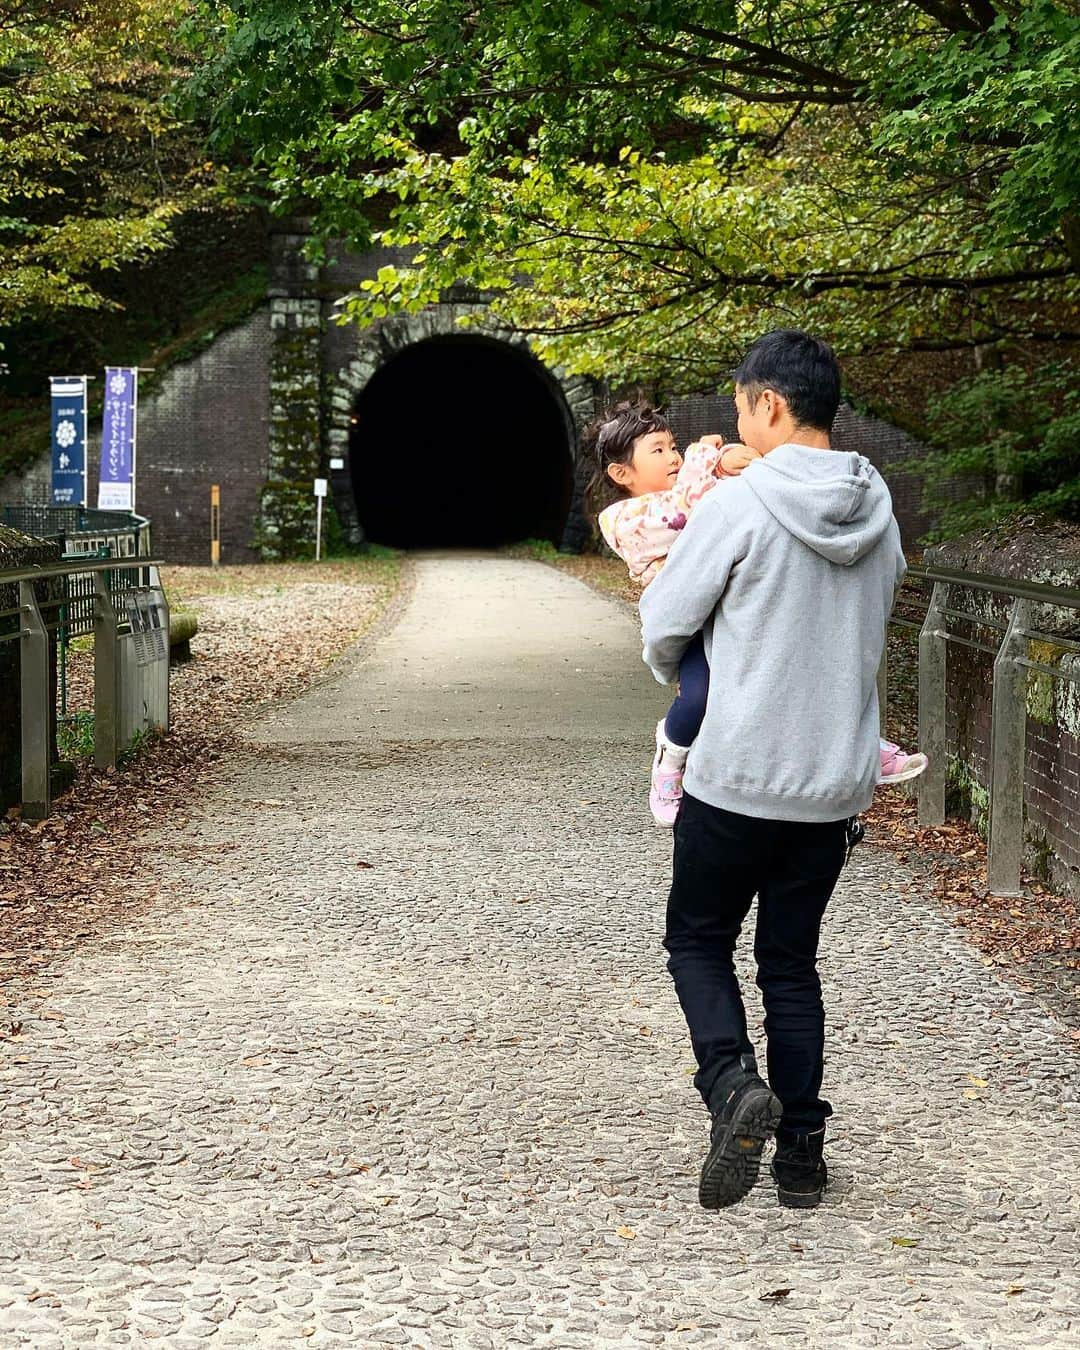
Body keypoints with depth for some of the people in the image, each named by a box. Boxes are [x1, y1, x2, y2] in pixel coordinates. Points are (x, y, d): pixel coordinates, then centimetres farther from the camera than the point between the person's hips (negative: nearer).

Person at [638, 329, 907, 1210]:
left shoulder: (738, 507, -14)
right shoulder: (879, 511, 5)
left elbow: (665, 625, -6)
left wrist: (673, 674, 18)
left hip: (737, 777, -5)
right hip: (837, 783, 5)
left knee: (698, 940, 13)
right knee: (792, 960, 16)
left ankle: (733, 1082, -11)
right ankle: (801, 1148, 15)